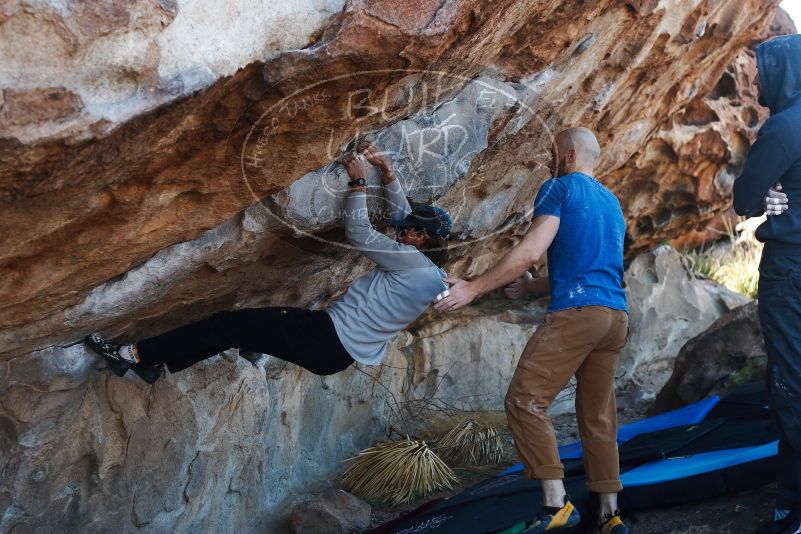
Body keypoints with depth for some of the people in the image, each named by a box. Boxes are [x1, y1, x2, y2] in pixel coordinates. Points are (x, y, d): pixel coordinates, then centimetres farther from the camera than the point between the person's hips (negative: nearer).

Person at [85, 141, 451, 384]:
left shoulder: (414, 263, -15)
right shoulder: (430, 272, 12)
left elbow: (359, 234, -14)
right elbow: (403, 214, 22)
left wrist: (358, 181, -7)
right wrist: (388, 172, 14)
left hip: (328, 341, -10)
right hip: (338, 349, 10)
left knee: (228, 325, -8)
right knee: (245, 321, 11)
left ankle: (134, 355, -1)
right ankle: (155, 363, 14)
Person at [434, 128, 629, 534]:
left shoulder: (559, 188, 1)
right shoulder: (611, 203, 26)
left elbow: (531, 252, -11)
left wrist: (473, 288, -9)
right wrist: (533, 287, 32)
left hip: (577, 314, -8)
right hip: (616, 317, 9)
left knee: (525, 400, -8)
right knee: (599, 417, 12)